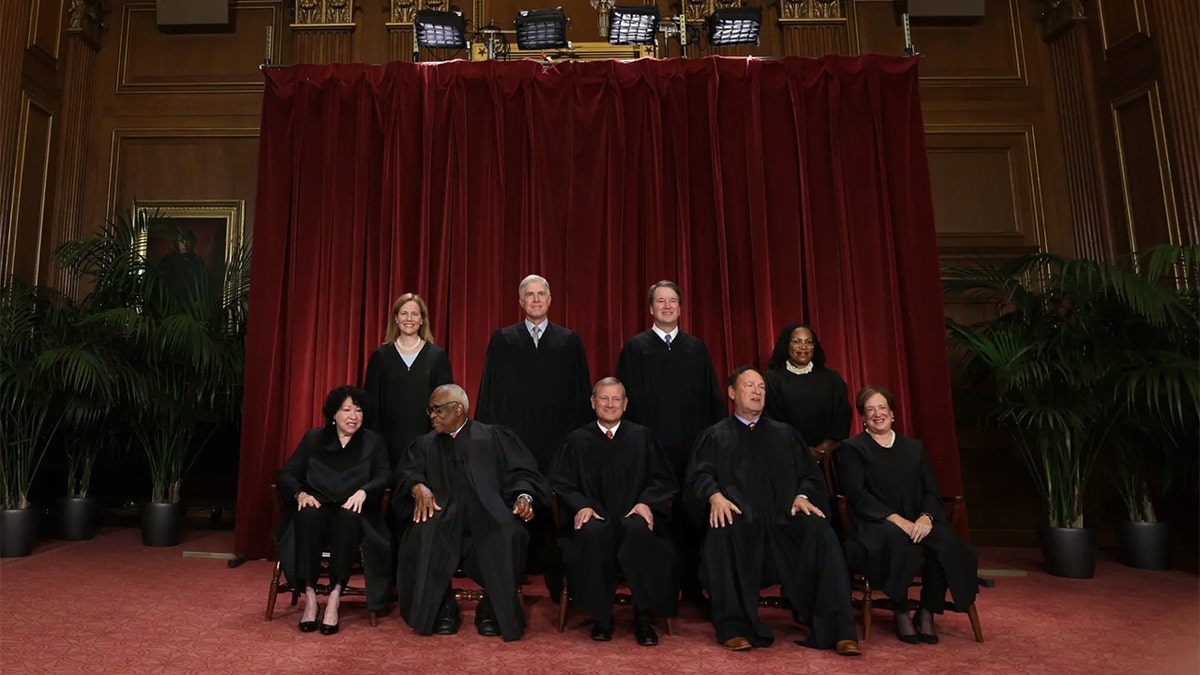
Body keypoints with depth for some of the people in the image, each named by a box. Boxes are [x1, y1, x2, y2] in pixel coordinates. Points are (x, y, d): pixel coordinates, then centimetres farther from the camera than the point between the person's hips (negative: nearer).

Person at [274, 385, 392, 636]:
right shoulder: (313, 439, 14)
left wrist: (363, 491, -24)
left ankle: (335, 597, -34)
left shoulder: (374, 442, 11)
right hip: (317, 510, 1)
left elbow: (384, 477, -3)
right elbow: (286, 474, 6)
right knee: (308, 515, -34)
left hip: (352, 514, -1)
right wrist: (300, 493, -16)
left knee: (347, 518, -36)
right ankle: (309, 595, -31)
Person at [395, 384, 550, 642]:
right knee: (424, 533, -32)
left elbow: (521, 472, 7)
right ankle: (443, 606, -12)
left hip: (489, 513, -1)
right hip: (444, 514, 2)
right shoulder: (426, 444, 23)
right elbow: (409, 471, 6)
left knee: (509, 533, -34)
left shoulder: (494, 437, 16)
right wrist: (419, 487, -17)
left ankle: (493, 608, -12)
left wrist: (524, 496, -13)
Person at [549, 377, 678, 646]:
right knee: (591, 533, -35)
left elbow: (663, 479, 11)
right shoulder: (577, 440, 11)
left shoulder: (641, 436, 12)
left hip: (633, 516, 0)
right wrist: (581, 505, -12)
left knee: (639, 530, -35)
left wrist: (646, 502, -10)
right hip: (595, 517, 0)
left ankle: (644, 618, -21)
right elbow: (561, 483, 8)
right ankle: (602, 617, -18)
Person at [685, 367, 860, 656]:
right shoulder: (715, 436, 19)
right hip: (739, 518, -2)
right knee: (721, 534, -36)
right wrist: (715, 495, -19)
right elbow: (700, 475, 4)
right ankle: (734, 627, -24)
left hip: (784, 518, 2)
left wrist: (803, 495, -7)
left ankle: (837, 630, -23)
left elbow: (810, 474, 17)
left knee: (820, 532, -28)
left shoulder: (785, 434, 26)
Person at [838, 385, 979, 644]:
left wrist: (926, 517, -13)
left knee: (947, 542, -29)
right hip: (875, 524, -4)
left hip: (917, 523, 4)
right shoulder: (852, 449, 8)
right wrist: (895, 519, -19)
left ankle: (927, 613, -11)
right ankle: (900, 613, -17)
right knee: (896, 538, -38)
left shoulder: (915, 447, 22)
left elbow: (932, 491, 10)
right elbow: (857, 495, -6)